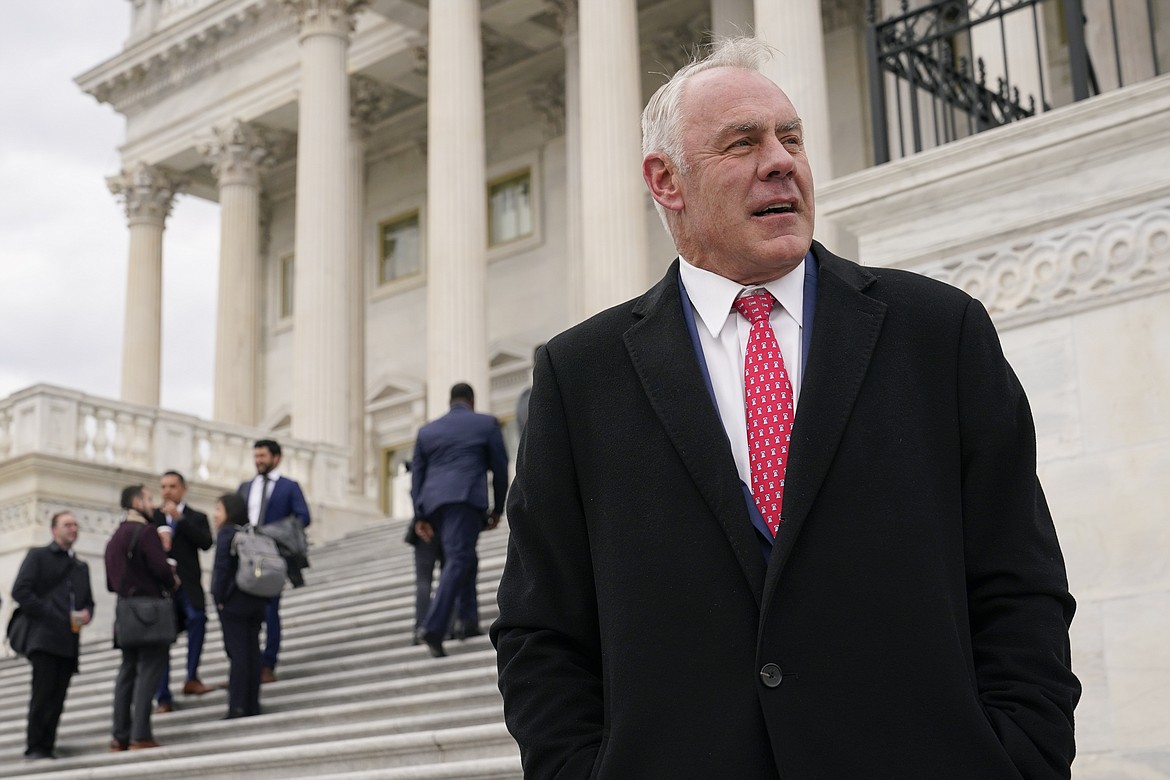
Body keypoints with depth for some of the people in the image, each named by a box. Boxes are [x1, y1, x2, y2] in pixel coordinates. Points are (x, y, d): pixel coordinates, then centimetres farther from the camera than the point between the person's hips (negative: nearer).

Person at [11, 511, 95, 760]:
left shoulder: (81, 567, 25)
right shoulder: (38, 555, 7)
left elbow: (88, 601, 24)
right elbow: (21, 590, -4)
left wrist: (87, 613, 1)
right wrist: (46, 615, -11)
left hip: (70, 641, 5)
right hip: (44, 638, -5)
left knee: (57, 698, 2)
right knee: (42, 695, -10)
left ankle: (47, 748, 4)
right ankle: (35, 748, -6)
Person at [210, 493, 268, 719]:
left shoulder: (227, 533, -9)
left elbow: (222, 568, -16)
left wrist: (219, 598, -8)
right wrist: (261, 597, 13)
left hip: (234, 603, -7)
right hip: (257, 602, 7)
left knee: (237, 654, -6)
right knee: (252, 652, 9)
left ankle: (238, 708, -6)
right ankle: (252, 706, 12)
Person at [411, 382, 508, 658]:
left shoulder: (426, 430, 21)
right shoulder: (487, 424, 12)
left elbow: (416, 474, 16)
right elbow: (500, 468, 10)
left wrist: (420, 517, 14)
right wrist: (498, 508, 18)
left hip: (433, 501, 5)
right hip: (466, 498, -5)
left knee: (465, 559, 20)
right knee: (457, 561, -11)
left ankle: (469, 621, 15)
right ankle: (433, 628, -24)